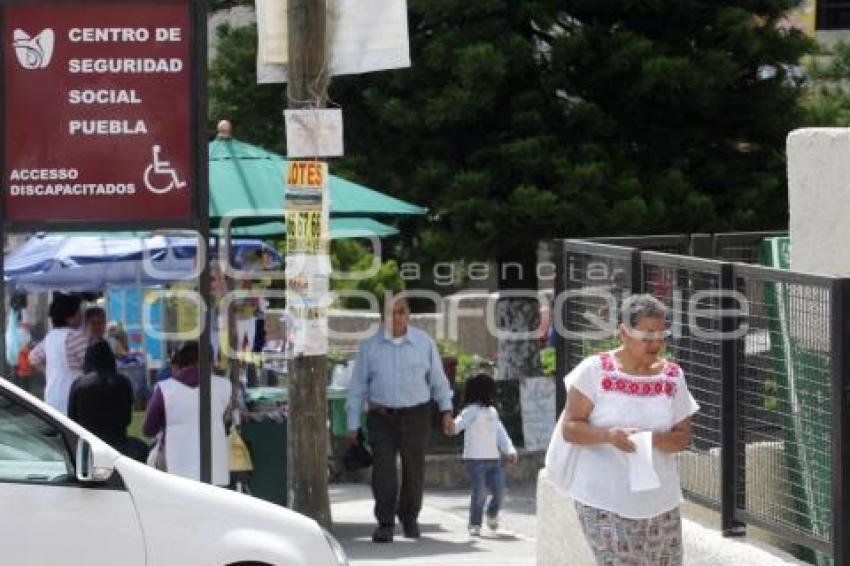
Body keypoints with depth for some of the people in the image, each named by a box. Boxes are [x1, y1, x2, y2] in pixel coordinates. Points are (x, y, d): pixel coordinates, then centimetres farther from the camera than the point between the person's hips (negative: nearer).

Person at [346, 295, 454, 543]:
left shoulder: (424, 343, 1)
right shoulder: (370, 346, -1)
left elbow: (438, 379, 9)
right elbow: (358, 386, 3)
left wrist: (446, 411, 6)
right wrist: (353, 423, 1)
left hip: (416, 414, 1)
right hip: (382, 417, -1)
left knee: (414, 469, 7)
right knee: (383, 470, -10)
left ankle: (409, 516, 29)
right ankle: (385, 525, -6)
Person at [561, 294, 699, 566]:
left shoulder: (672, 376, 5)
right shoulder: (595, 370, -6)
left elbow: (683, 436, 5)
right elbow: (569, 428, -5)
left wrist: (653, 439, -17)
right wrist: (608, 435, -25)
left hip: (659, 501, 4)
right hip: (604, 502, -4)